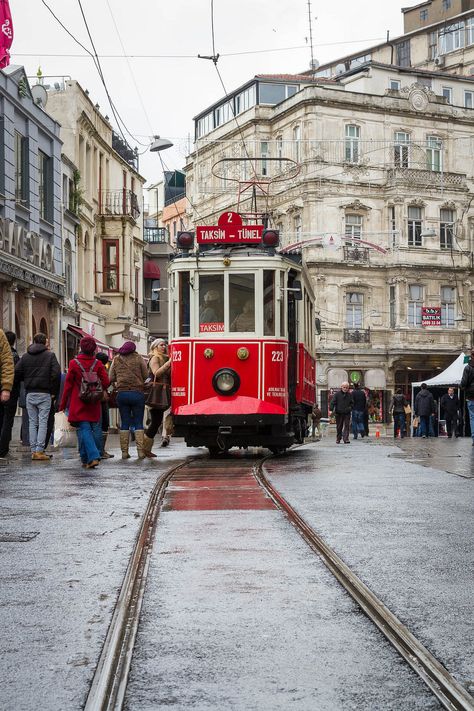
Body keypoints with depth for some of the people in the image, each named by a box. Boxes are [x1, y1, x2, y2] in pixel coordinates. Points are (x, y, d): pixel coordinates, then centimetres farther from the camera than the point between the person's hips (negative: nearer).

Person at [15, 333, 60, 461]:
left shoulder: (25, 356, 7)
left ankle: (33, 450, 7)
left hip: (30, 394, 3)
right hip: (44, 394, -3)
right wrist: (54, 391, -2)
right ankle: (40, 450, -7)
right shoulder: (50, 356, -2)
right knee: (43, 422, -1)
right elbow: (56, 373, -11)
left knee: (32, 423, 9)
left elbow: (17, 372, 0)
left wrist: (27, 381, 14)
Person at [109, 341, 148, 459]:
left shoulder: (116, 360, 7)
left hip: (122, 393, 2)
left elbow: (111, 378, 7)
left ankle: (124, 452, 4)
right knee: (138, 423, 3)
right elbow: (146, 375, 2)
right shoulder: (138, 358, 1)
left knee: (124, 423, 7)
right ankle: (141, 451, -4)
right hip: (137, 393, -2)